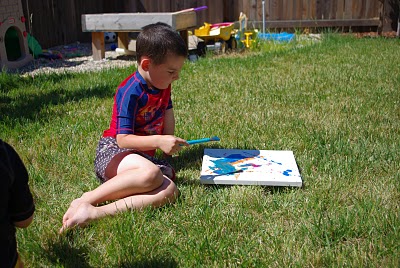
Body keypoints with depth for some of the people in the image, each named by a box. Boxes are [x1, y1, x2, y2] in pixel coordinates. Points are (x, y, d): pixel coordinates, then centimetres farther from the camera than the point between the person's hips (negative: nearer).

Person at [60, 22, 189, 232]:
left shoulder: (163, 86, 10)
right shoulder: (130, 92, -15)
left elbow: (167, 112, 26)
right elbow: (122, 139, -20)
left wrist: (169, 144, 18)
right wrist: (158, 141, -28)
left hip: (143, 155, 8)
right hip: (112, 151, -7)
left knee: (169, 192, -27)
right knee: (150, 174, -42)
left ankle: (94, 213, -35)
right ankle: (85, 200, -28)